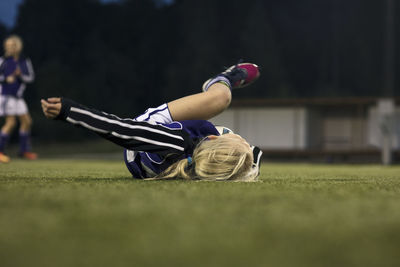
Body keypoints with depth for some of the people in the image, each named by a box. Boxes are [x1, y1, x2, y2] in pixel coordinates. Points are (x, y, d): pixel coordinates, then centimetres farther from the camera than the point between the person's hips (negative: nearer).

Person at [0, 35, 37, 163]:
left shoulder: (25, 62, 4)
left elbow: (30, 77, 3)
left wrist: (21, 75, -15)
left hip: (18, 97, 6)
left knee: (26, 121, 6)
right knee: (11, 122, -14)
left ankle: (24, 150, 19)